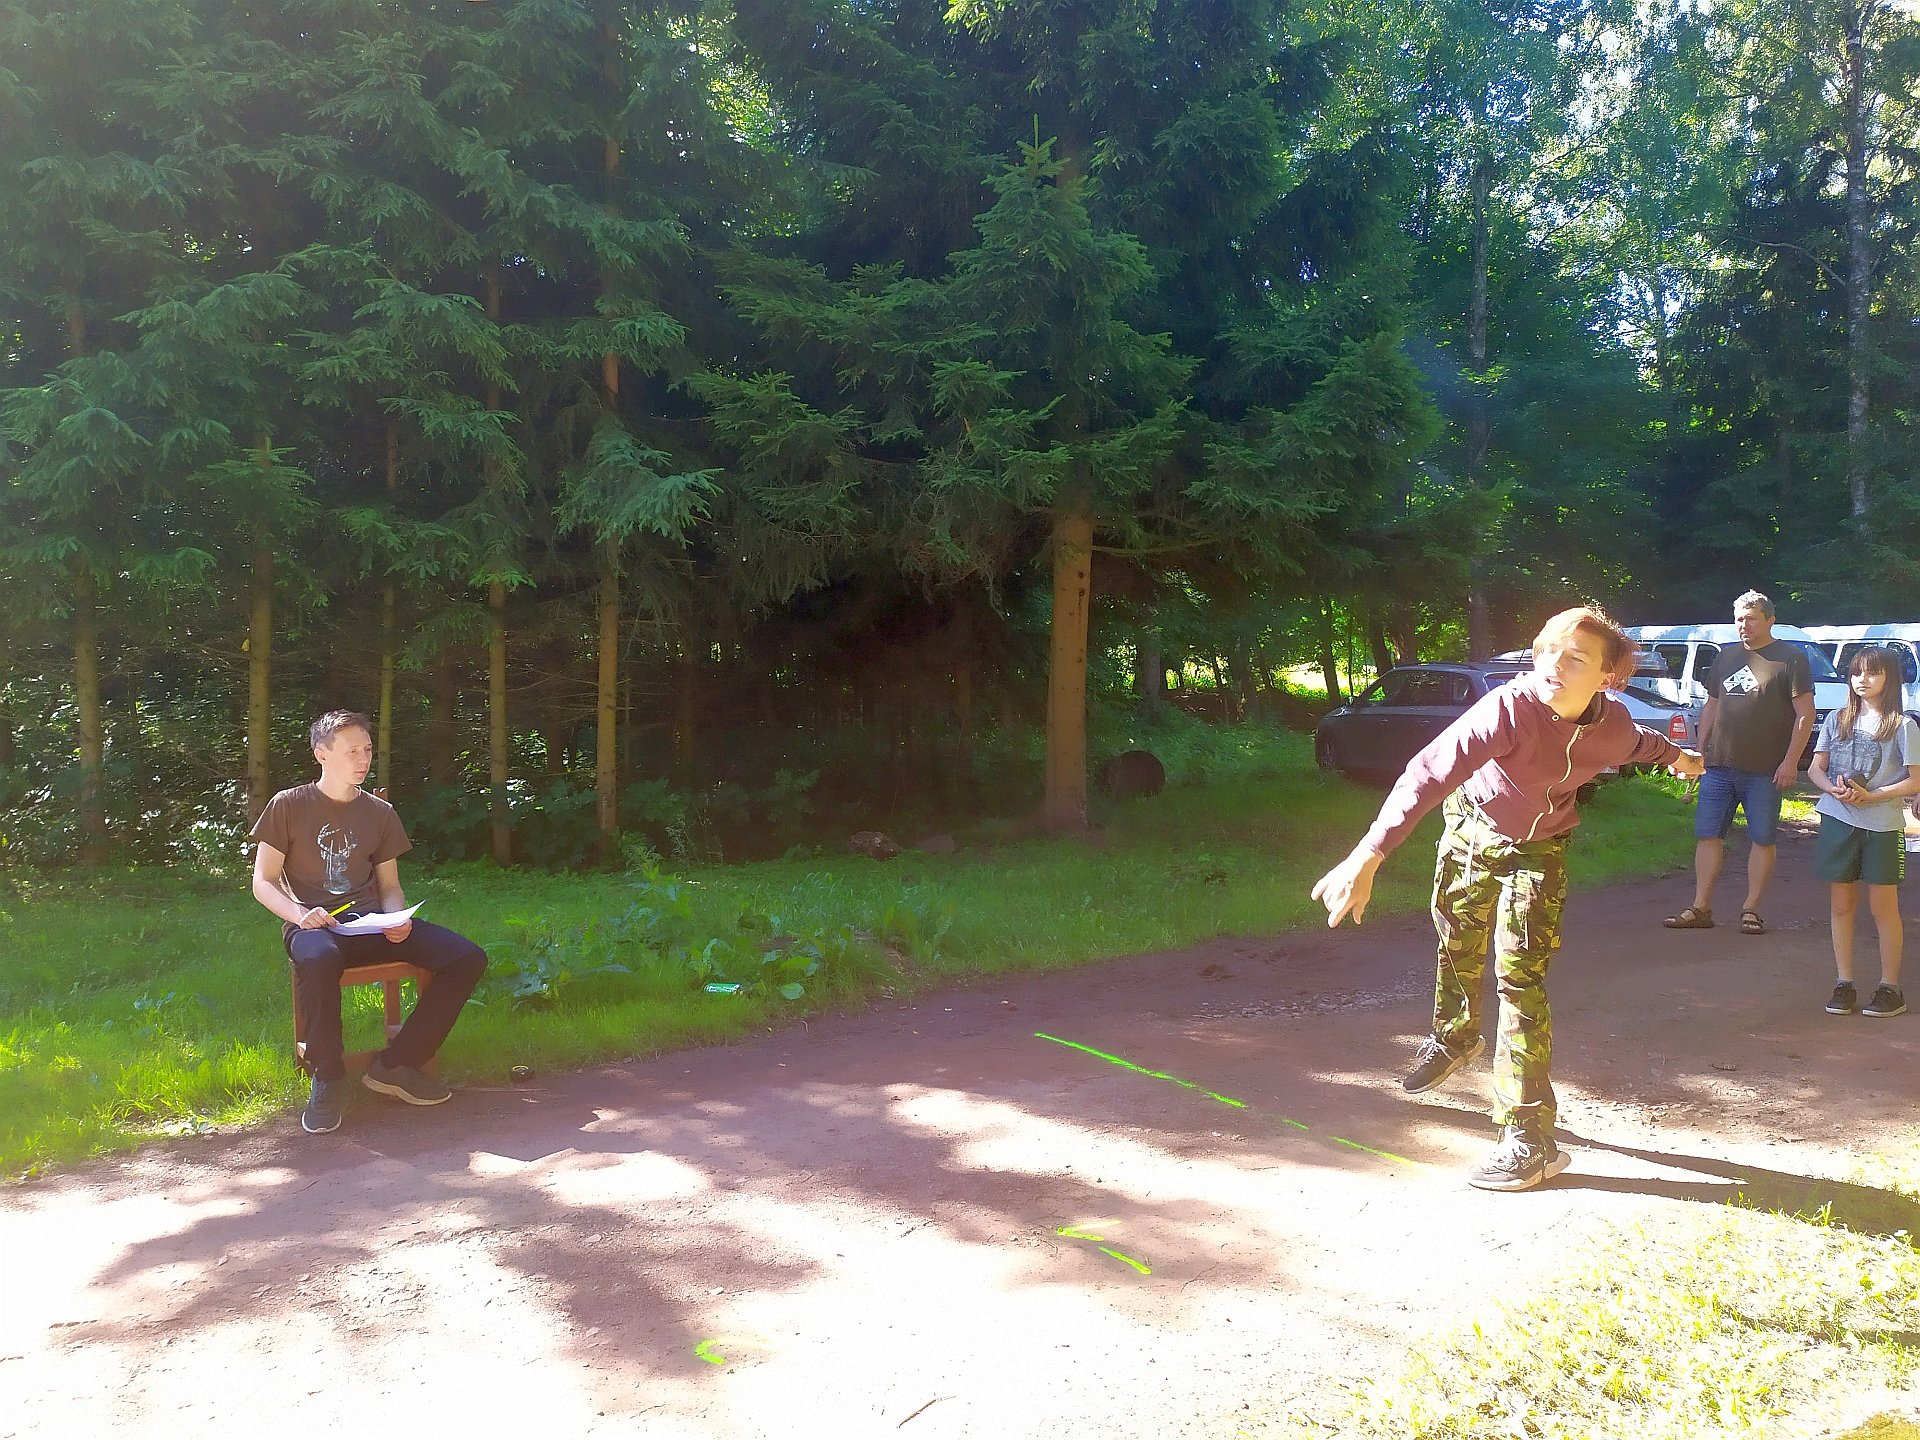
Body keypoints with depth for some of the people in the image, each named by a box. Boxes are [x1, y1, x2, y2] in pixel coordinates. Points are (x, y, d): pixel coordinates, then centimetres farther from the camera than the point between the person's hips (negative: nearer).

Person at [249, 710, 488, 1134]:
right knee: (319, 959, -44)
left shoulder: (380, 813, 16)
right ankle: (328, 1080, -23)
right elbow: (263, 883, 3)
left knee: (467, 957, -18)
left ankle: (395, 1065, -8)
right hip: (315, 925, -4)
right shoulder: (288, 805, 4)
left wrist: (396, 920, -5)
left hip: (370, 924, 5)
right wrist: (299, 915, -18)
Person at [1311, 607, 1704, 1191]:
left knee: (1520, 974, -11)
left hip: (1539, 848, 0)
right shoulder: (1510, 707, -37)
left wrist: (1675, 755, 30)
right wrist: (1368, 857, -55)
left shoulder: (1613, 722, -22)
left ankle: (1529, 1137, -7)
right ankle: (1454, 1037, 53)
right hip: (1474, 827, 0)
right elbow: (1429, 773, -46)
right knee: (1458, 945, 20)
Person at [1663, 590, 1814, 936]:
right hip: (1719, 766, 5)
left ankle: (1751, 910, 8)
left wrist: (1790, 761, -13)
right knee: (1707, 835, 3)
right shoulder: (1726, 657, 15)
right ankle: (1701, 908, 7)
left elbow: (1805, 713, -7)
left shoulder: (1790, 658, -2)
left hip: (1765, 771, -5)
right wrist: (1700, 750, 15)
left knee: (1762, 839, 2)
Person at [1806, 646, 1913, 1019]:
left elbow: (1915, 781, -4)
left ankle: (1890, 988, 10)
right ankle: (1844, 984, 14)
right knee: (1841, 905, 7)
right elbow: (1815, 768, 11)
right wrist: (1833, 789, -10)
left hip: (1882, 824, -3)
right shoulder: (1837, 720, 9)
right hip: (1838, 819, 3)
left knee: (1883, 907, 2)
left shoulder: (1902, 725, -3)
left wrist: (1870, 796, -16)